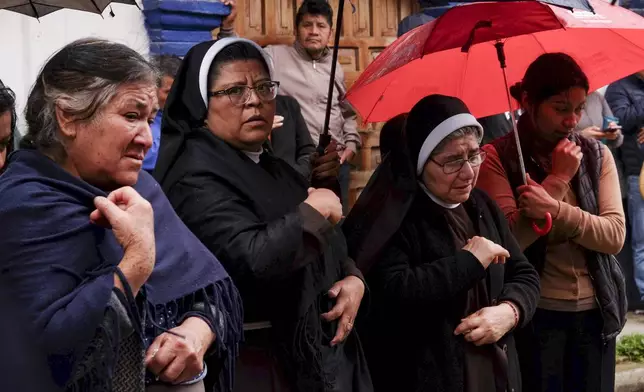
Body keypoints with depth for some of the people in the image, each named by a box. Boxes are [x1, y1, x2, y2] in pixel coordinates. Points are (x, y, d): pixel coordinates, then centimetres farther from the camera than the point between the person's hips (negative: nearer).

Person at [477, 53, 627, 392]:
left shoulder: (597, 155, 4)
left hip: (595, 312, 4)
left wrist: (554, 209, -23)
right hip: (533, 314, -3)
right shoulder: (498, 158, -7)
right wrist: (558, 178, -16)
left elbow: (615, 235, -8)